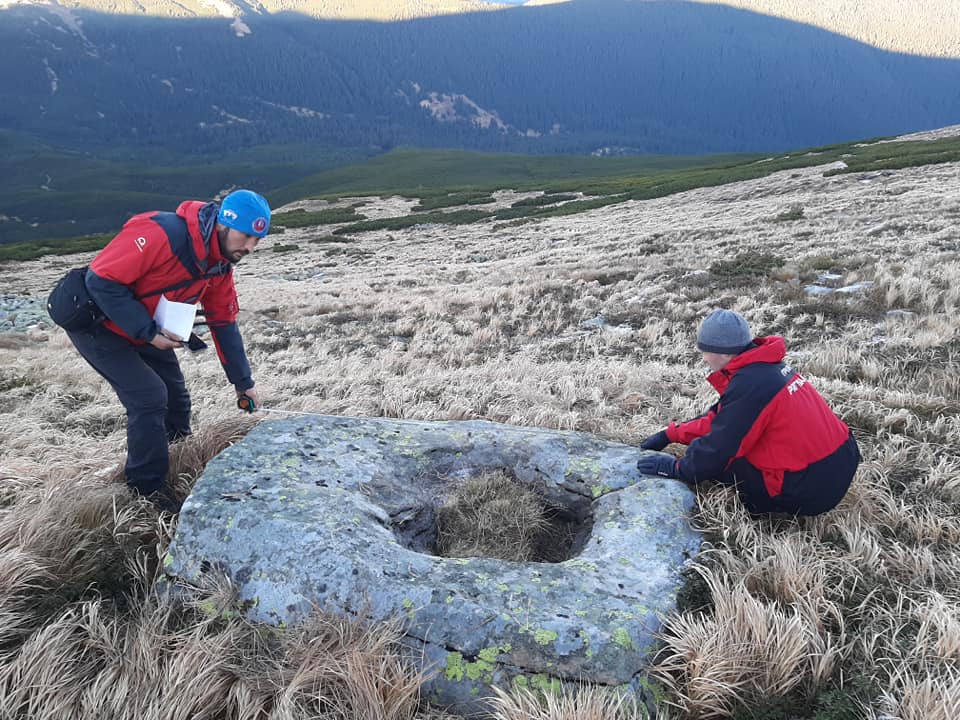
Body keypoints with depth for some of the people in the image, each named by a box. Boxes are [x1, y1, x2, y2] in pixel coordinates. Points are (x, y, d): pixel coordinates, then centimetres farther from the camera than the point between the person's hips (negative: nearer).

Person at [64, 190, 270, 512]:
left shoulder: (221, 263, -6)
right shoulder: (161, 233, -33)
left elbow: (224, 323, 3)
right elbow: (101, 280, -30)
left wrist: (242, 381, 3)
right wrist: (148, 332, -29)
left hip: (146, 330, 8)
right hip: (96, 324, -8)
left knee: (176, 398, 9)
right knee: (149, 397, -16)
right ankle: (148, 487, 2)